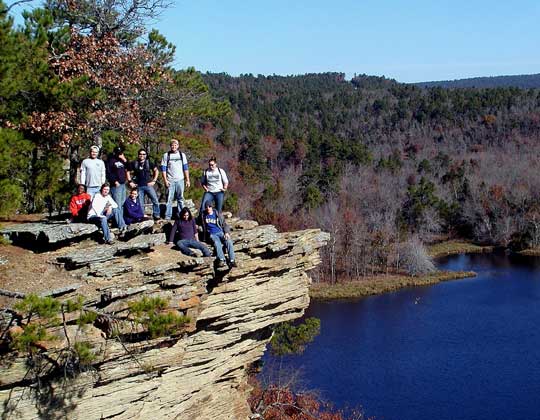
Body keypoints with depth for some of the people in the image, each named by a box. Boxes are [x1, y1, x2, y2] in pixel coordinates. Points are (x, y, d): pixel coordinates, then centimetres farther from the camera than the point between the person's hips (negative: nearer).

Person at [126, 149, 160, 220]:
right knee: (140, 204, 5)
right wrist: (130, 182, 5)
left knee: (155, 201, -11)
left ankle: (156, 216, 0)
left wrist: (154, 181, 3)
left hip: (148, 185, -1)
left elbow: (156, 171, 10)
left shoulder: (149, 163, 5)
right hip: (139, 186, 1)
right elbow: (128, 172, 14)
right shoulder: (134, 164, 5)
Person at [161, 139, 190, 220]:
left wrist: (187, 180, 6)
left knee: (180, 198, 3)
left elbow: (185, 168, 12)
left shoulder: (182, 155, 12)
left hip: (180, 180, 2)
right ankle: (167, 216, -3)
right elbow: (163, 169, 2)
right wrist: (165, 180, -7)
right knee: (169, 199, -4)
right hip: (170, 180, -2)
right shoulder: (166, 155, 5)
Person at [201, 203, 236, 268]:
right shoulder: (203, 216, 13)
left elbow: (224, 224, 10)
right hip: (212, 234, -1)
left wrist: (227, 232, -6)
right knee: (216, 242, -35)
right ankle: (222, 260, -49)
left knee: (229, 241, -29)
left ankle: (232, 260, -35)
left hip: (221, 232, 1)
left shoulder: (218, 215, 12)